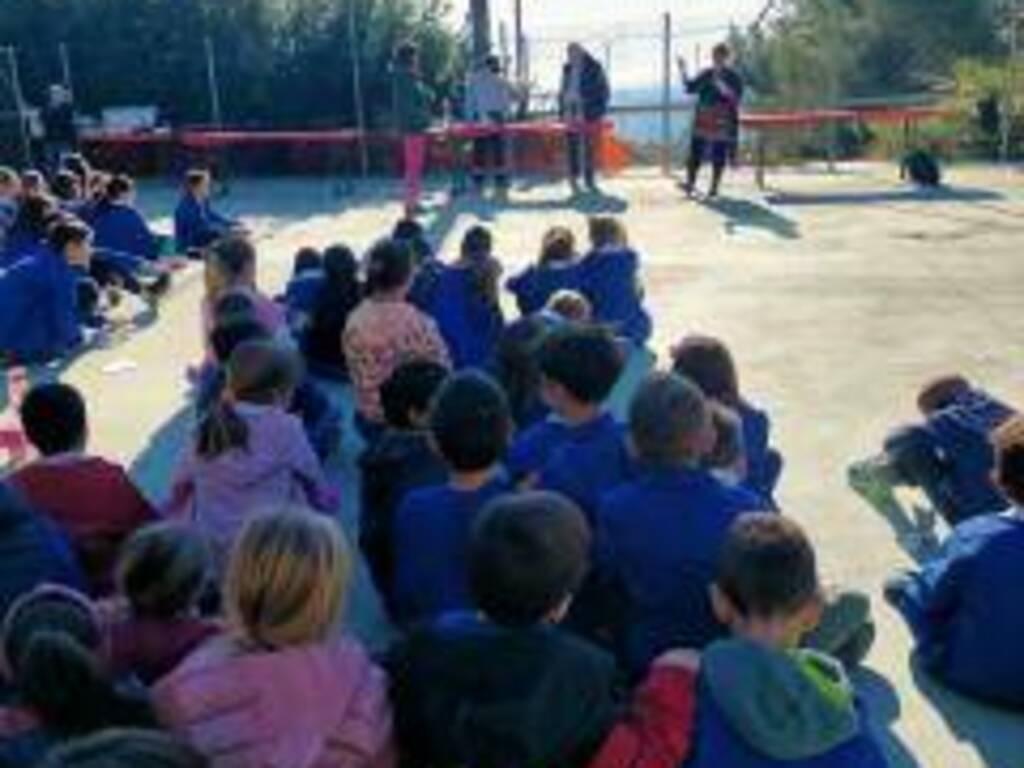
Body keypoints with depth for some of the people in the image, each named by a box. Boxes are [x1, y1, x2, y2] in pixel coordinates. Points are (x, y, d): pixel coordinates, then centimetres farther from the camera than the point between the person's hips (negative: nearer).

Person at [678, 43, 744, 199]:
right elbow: (690, 88, 11)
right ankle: (690, 183, 10)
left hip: (722, 123, -3)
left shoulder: (735, 78, -4)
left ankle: (714, 187, 11)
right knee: (696, 153, 0)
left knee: (719, 157, 1)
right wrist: (683, 71, 0)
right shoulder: (706, 75, 9)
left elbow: (735, 98, -16)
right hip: (703, 122, 4)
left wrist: (720, 84, -25)